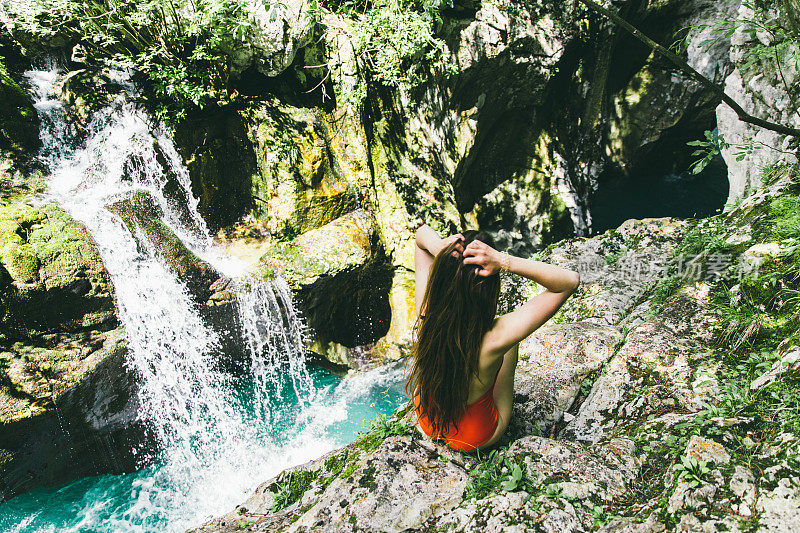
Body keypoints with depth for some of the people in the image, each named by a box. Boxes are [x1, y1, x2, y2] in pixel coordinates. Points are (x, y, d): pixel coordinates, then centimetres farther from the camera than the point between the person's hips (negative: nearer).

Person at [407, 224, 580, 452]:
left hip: (426, 423, 3)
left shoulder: (425, 312, -30)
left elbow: (422, 232, -13)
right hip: (475, 440, -3)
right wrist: (504, 261, -44)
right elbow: (571, 280, -32)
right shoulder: (494, 340, -40)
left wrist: (438, 247, -37)